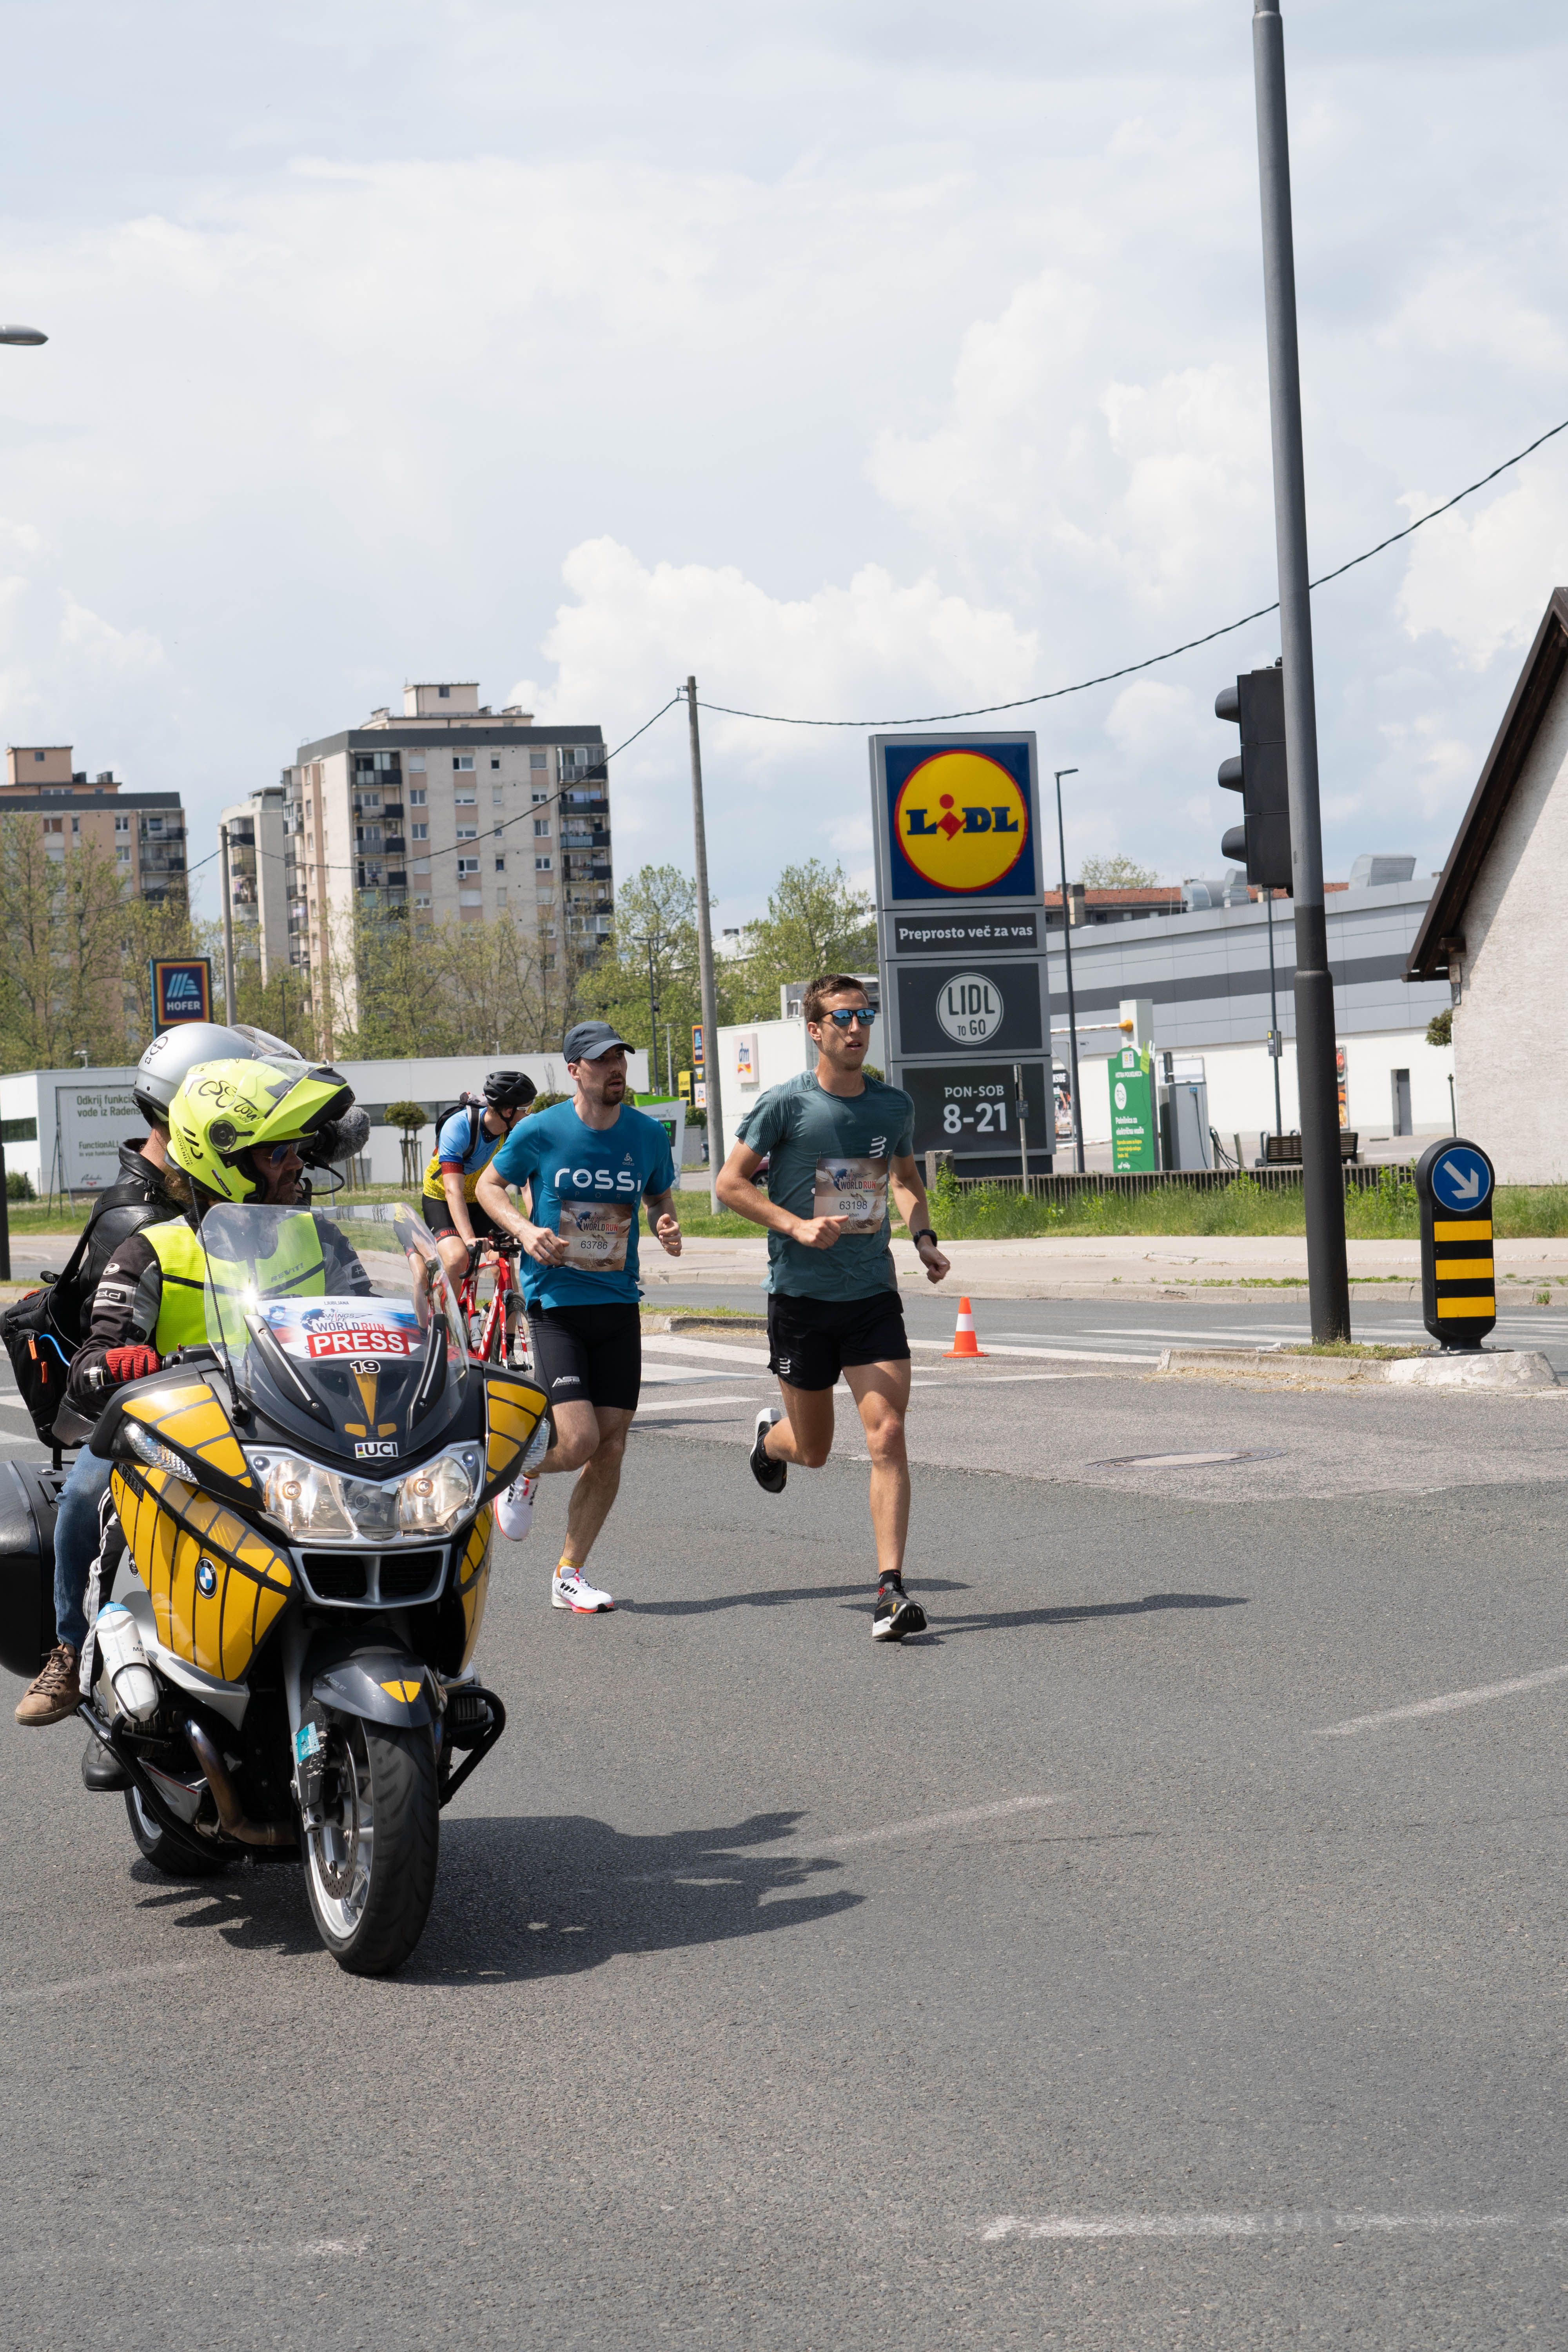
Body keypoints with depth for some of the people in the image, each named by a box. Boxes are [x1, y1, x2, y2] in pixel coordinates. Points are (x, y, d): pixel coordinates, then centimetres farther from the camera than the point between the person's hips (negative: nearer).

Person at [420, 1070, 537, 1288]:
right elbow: (454, 1190, -38)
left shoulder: (517, 1132, -17)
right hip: (442, 1199, -4)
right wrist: (469, 1239, -50)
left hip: (482, 1202, 4)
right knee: (457, 1259, -28)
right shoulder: (458, 1127, -31)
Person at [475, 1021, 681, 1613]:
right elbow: (490, 1186, 8)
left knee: (610, 1450, 1)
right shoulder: (540, 1132, -6)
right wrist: (525, 1230, -11)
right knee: (579, 1441, -15)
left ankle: (570, 1574, 15)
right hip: (556, 1302, -4)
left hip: (620, 1304, 4)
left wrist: (667, 1227, -5)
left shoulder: (648, 1135, 2)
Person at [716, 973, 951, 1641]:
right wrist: (797, 1226, -16)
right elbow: (730, 1183, -4)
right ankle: (771, 1434, 48)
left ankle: (890, 1589, -12)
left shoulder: (894, 1105, 5)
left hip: (874, 1294, 2)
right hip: (802, 1294, -2)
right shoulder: (785, 1104, -8)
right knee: (812, 1449, 10)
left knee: (887, 1437, -13)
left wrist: (923, 1237, 5)